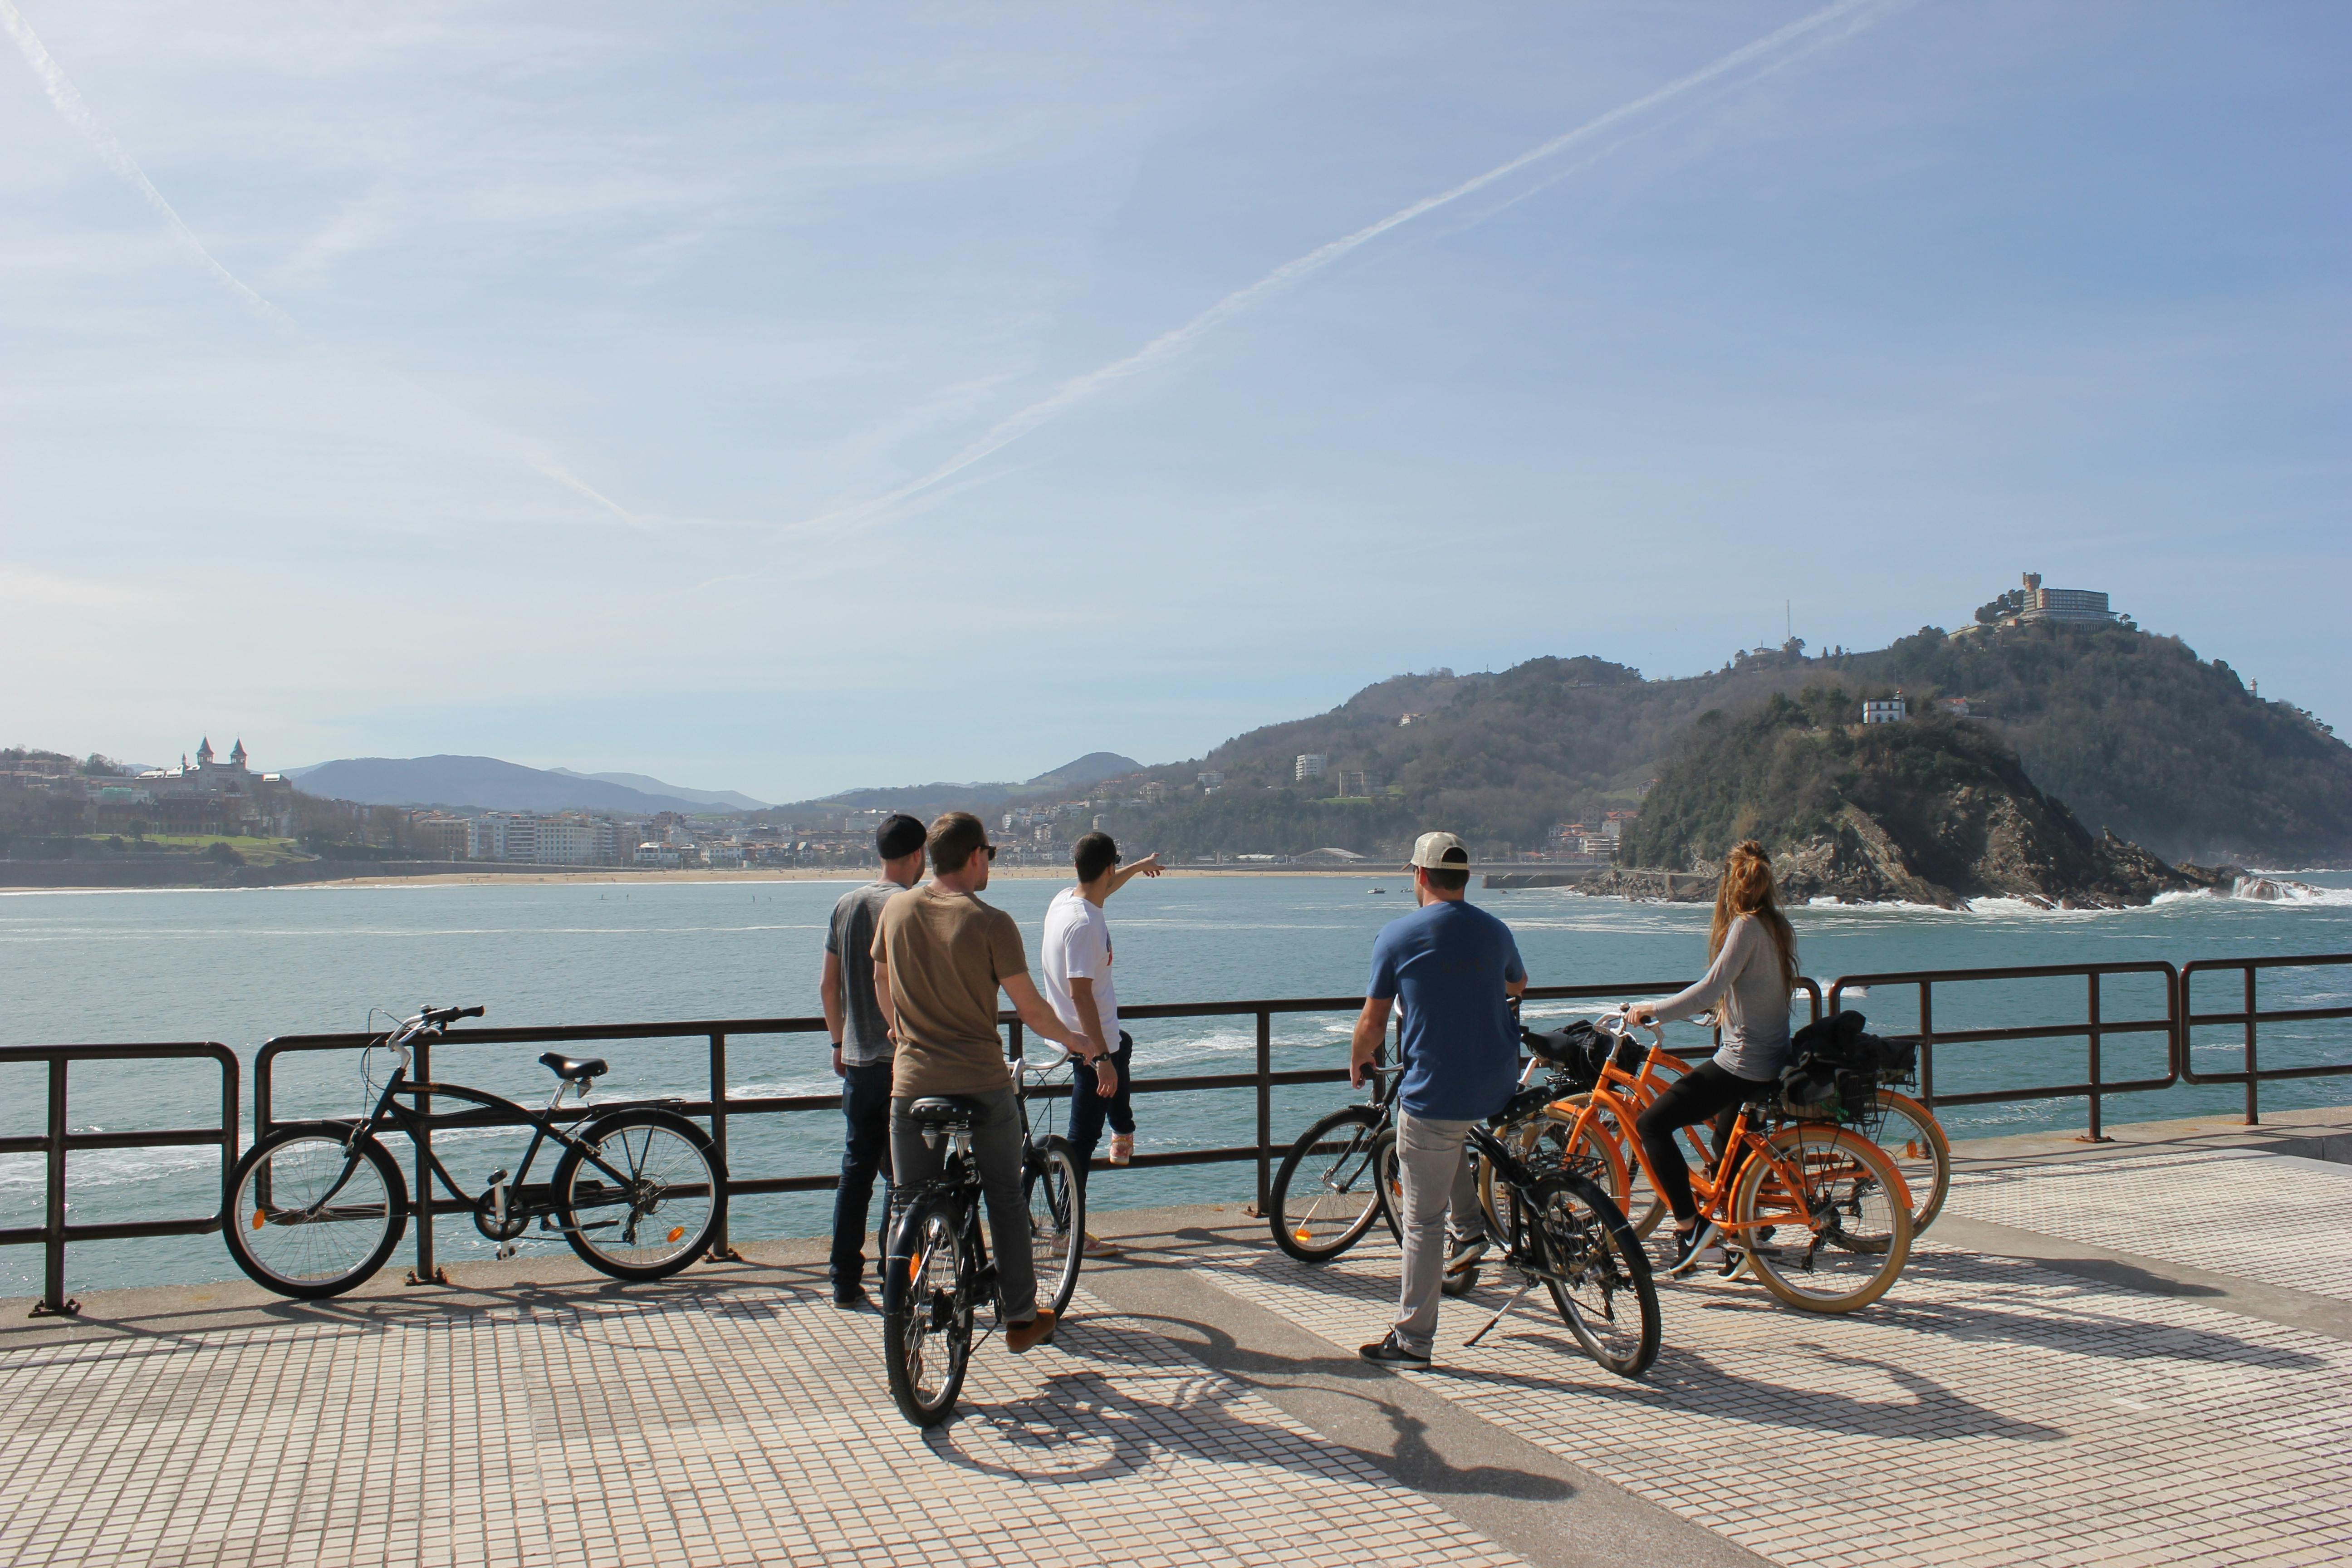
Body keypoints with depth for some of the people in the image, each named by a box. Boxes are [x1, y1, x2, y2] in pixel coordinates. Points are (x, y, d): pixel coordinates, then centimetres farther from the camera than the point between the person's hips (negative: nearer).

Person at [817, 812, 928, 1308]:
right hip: (903, 1061, -6)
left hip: (856, 1059, 6)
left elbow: (828, 984, 13)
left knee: (855, 1169, 12)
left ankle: (846, 1282, 16)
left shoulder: (846, 904, 8)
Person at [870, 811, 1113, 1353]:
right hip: (982, 1084, -2)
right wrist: (1085, 1047, 8)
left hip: (912, 1082, 3)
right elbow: (1031, 1009, -8)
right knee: (1006, 1199, 13)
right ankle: (1020, 1317, 22)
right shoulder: (991, 923, -11)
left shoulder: (897, 910, 1)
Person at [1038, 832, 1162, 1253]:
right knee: (1083, 1138, -2)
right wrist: (1101, 1057, -27)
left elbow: (1103, 888, 25)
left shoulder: (1065, 899, 1)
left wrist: (1140, 866, 41)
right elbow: (1080, 993, -30)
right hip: (1090, 1039, -10)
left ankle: (1123, 1135, 55)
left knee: (1124, 1046, 39)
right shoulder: (1085, 924, -28)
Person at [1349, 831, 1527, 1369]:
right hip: (1498, 1087, 5)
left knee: (1424, 1219, 3)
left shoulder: (1397, 935, -7)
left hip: (1435, 1092, -5)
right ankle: (1472, 1218, 34)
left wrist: (1357, 1062, 17)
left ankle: (1413, 1340, 9)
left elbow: (1372, 1024, -3)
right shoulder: (1495, 931, 6)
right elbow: (1518, 986, 28)